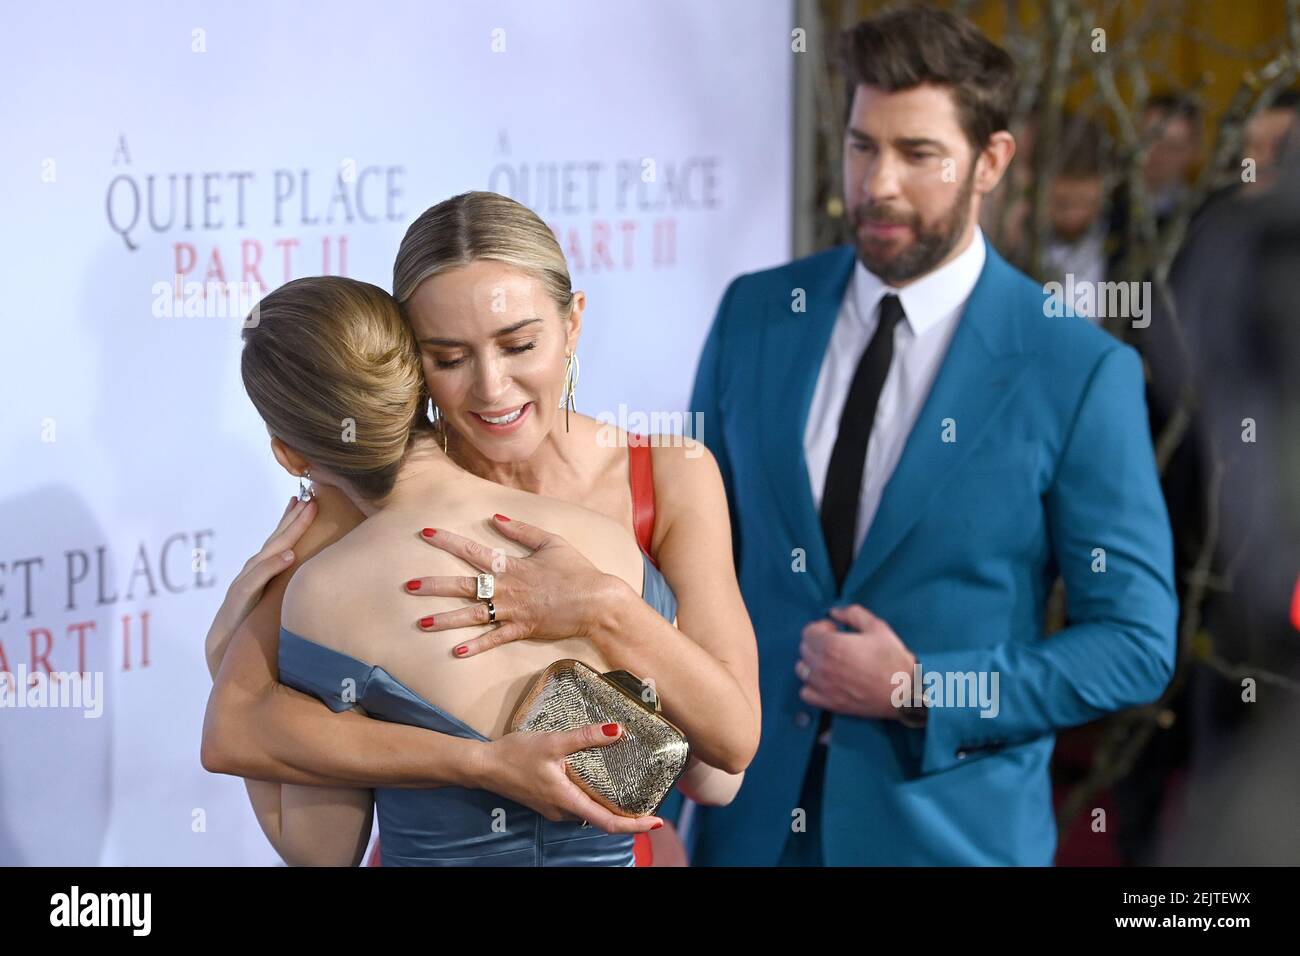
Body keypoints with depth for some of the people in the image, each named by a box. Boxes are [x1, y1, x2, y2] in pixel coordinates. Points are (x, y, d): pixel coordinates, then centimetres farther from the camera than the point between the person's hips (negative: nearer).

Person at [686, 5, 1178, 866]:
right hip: (756, 815, 3)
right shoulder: (754, 315, 1)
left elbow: (1137, 643, -8)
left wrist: (923, 692, -16)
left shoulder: (1080, 372, -10)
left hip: (951, 823, -3)